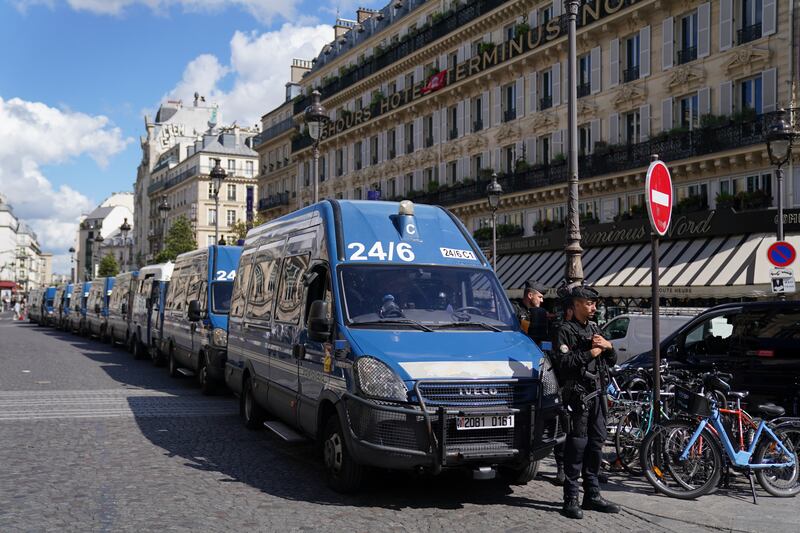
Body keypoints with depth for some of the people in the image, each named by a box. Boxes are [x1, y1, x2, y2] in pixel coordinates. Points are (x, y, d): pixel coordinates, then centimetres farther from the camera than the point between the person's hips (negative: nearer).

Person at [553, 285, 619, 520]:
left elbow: (612, 361, 19)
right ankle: (571, 499, -1)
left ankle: (592, 495, 19)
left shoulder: (594, 329, 18)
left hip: (597, 394, 7)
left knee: (596, 444, 10)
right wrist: (590, 353, -14)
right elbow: (564, 363, -18)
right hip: (578, 394, -7)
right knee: (577, 446, -7)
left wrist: (608, 346, -2)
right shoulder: (565, 331, -5)